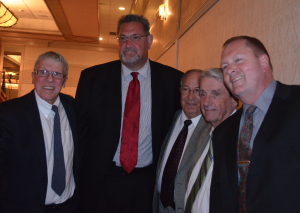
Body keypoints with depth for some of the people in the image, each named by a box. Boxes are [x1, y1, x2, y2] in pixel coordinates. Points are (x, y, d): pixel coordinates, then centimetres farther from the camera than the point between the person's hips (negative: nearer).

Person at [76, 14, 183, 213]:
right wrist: (78, 175, -1)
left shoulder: (172, 79, -2)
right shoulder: (92, 77, -1)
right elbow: (80, 129, 1)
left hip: (149, 184, 0)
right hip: (100, 183, 0)